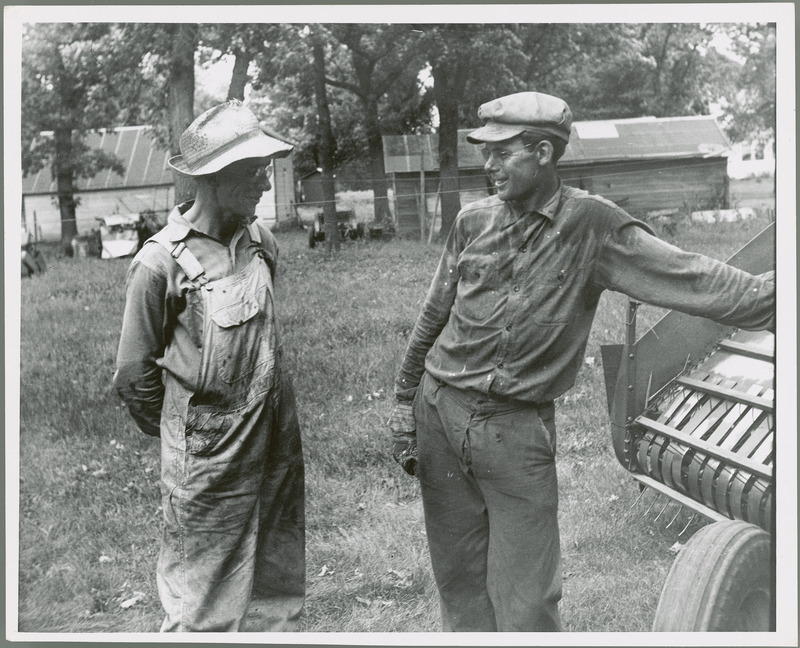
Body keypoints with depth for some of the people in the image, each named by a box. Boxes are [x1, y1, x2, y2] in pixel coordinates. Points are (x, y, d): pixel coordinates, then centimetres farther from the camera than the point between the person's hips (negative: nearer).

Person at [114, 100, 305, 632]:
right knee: (205, 612, 6)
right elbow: (136, 376, -6)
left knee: (279, 595, 17)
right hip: (210, 463, -6)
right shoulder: (161, 263, -15)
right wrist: (180, 438, 4)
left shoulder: (262, 241, 3)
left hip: (278, 445, 6)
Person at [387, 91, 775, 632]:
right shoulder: (474, 221, 3)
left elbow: (687, 276, -15)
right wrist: (405, 404, 13)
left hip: (518, 430, -3)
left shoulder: (592, 226, -6)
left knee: (526, 602, 0)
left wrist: (768, 297, -27)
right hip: (439, 412, 3)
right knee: (458, 581, 13)